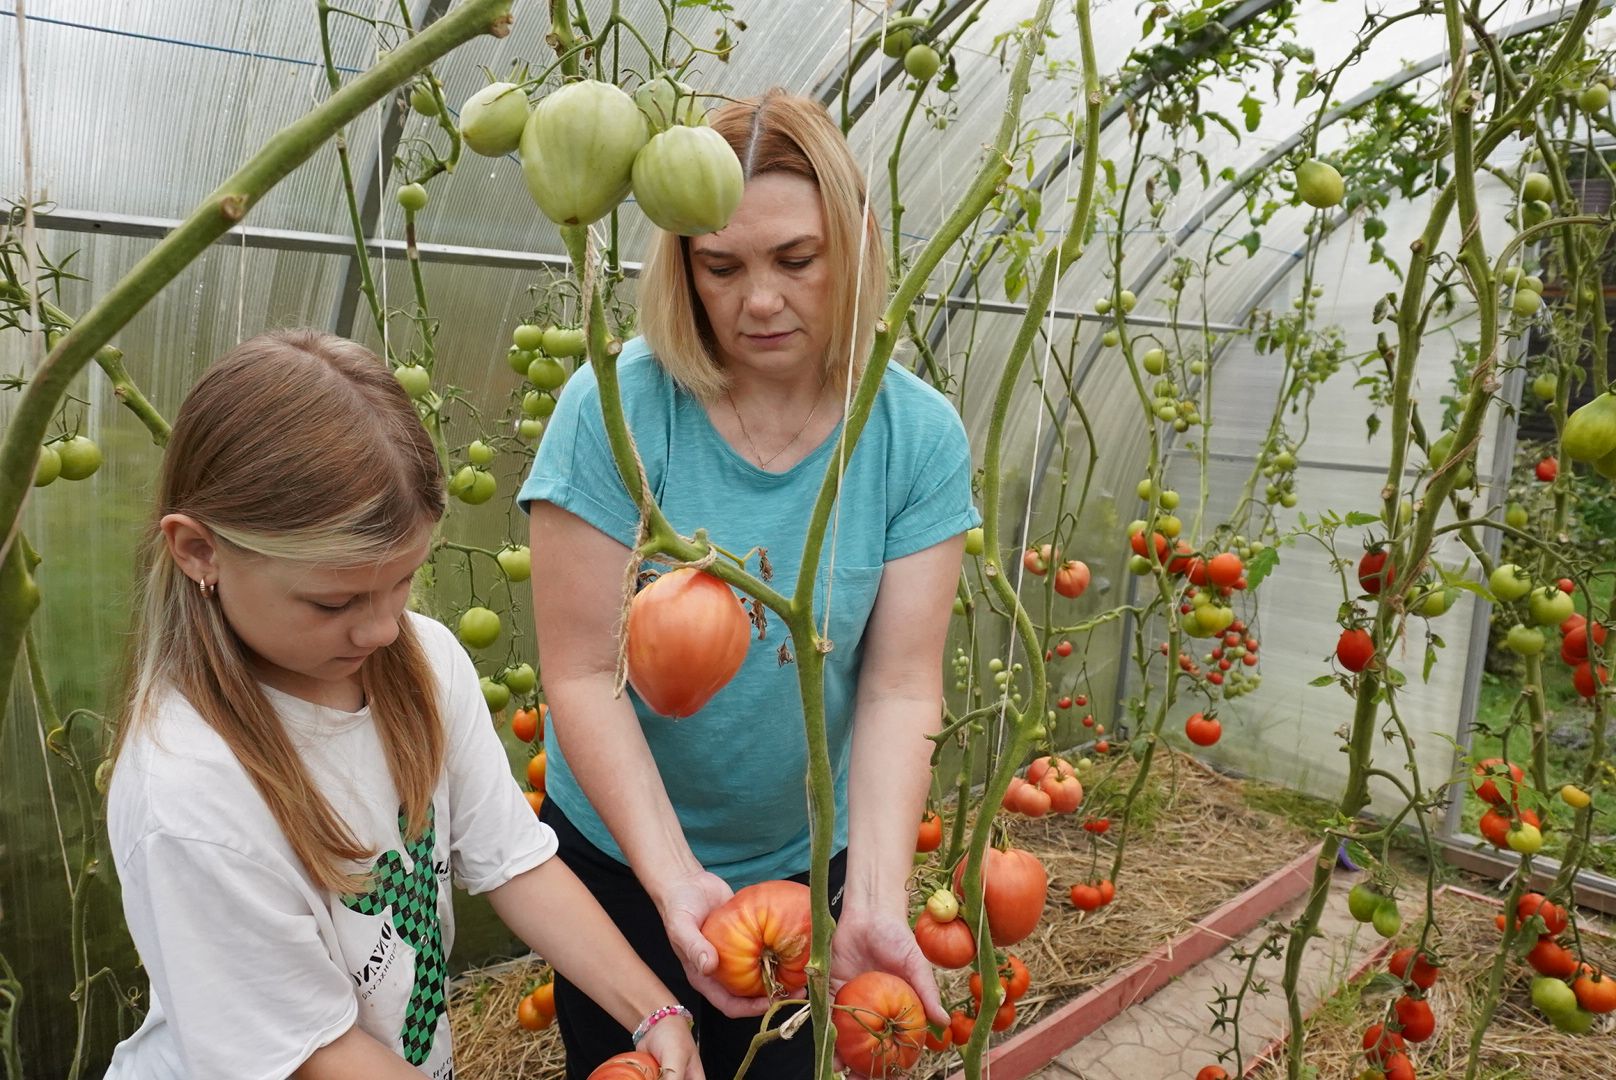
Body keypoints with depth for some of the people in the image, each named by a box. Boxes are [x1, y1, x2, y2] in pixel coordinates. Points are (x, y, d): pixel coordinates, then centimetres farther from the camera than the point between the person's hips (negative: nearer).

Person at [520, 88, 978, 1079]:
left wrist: (876, 900, -26)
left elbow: (901, 688, -16)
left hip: (811, 862, 2)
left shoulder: (919, 436, -14)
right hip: (623, 854, -1)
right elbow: (585, 676, -19)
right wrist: (675, 877, -26)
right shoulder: (613, 408, -21)